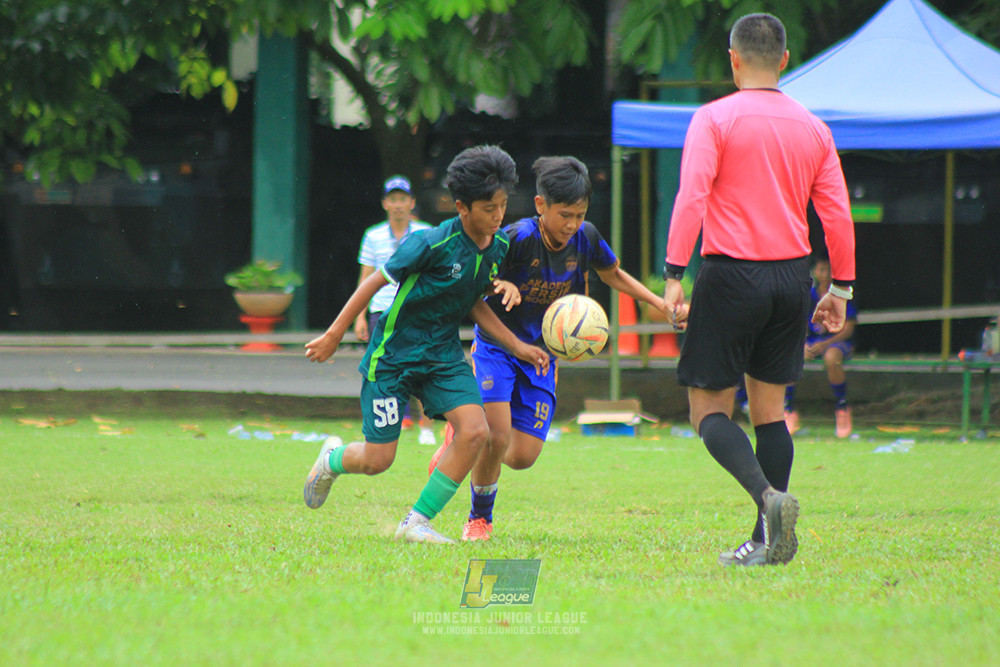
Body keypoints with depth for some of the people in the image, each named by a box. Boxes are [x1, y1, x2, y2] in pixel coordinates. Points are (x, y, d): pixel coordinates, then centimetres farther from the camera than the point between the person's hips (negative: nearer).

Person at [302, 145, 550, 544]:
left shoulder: (499, 246, -2)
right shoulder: (432, 243, -23)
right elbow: (375, 282, -13)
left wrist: (516, 347, 6)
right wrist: (334, 337, -9)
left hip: (442, 354, 6)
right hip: (393, 355, -6)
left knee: (474, 430, -17)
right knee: (378, 460, -3)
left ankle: (416, 523, -5)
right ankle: (332, 459, 35)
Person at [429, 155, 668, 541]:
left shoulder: (586, 238, -9)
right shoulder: (518, 239, -24)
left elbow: (613, 275, 11)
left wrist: (660, 304, 3)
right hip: (496, 346, -5)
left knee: (522, 457, -2)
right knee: (496, 439, -19)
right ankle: (479, 519, 8)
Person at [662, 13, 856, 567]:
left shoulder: (714, 119, -5)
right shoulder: (812, 128, 9)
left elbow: (691, 197, -14)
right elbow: (837, 214, 7)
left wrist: (674, 276, -15)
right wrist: (841, 288, 14)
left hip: (731, 275, -5)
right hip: (792, 274, 5)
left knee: (710, 410, 1)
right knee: (770, 409, 13)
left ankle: (769, 496, -24)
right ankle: (768, 541, 8)